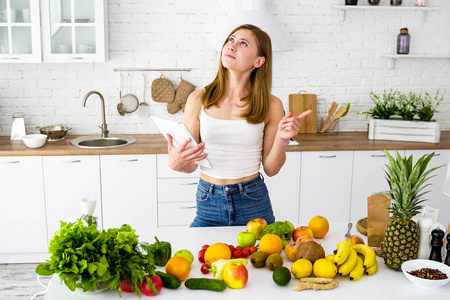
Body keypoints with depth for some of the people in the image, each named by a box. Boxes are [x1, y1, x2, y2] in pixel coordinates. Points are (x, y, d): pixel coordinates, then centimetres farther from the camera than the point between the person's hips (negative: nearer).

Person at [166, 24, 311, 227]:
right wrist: (175, 162, -22)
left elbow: (271, 169, 1)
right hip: (209, 203, 0)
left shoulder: (271, 106, -5)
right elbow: (190, 165, 0)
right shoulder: (198, 100, -4)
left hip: (253, 203, 0)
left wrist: (281, 140, -16)